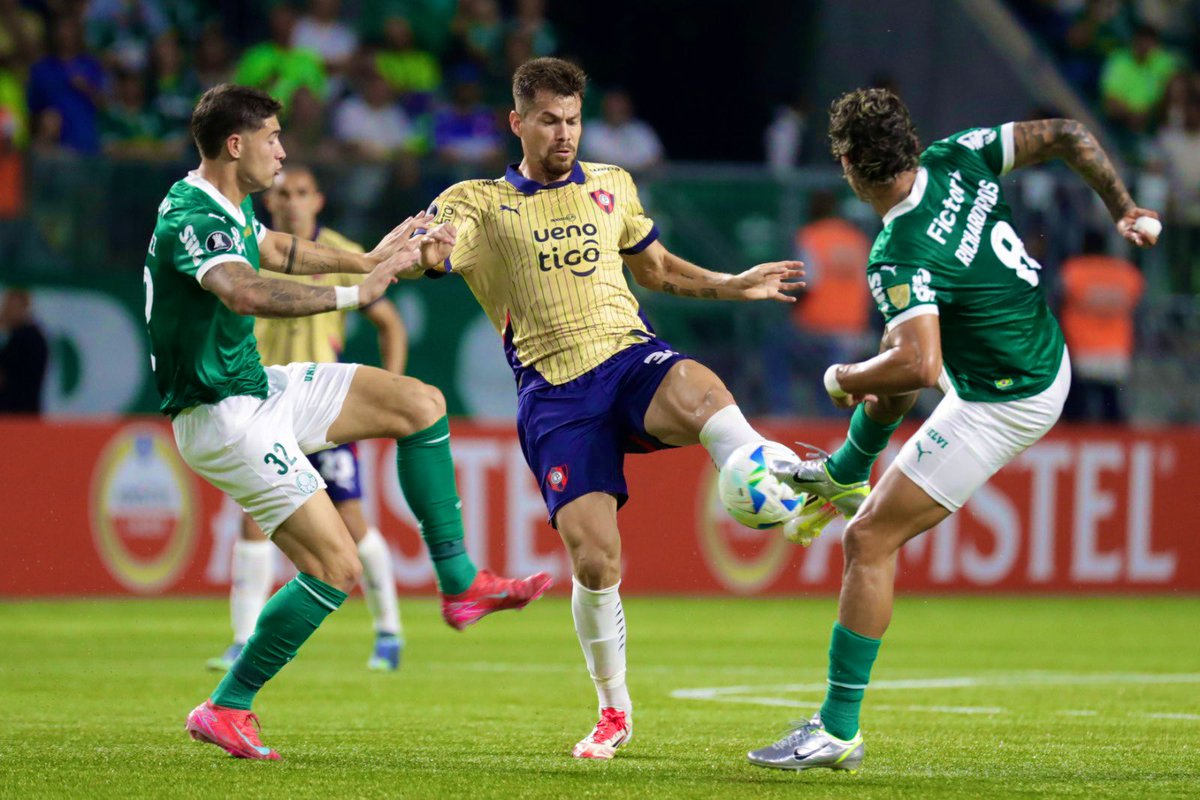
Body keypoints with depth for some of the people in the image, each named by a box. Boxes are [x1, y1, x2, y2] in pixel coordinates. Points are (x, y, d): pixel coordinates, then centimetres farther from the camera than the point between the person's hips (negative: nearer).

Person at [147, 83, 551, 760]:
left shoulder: (232, 206, 7)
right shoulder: (192, 216, -25)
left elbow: (272, 250, 31)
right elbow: (246, 293, -45)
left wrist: (367, 258, 33)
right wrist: (353, 294, -41)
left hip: (260, 387, 10)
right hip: (223, 417, -10)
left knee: (421, 404, 11)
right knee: (337, 568, -14)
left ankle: (459, 583, 16)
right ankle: (227, 709, -3)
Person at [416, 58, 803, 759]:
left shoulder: (611, 187, 18)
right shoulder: (481, 202, 8)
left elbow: (656, 267, 33)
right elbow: (428, 251, -11)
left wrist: (735, 286, 21)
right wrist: (419, 248, -35)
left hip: (632, 358, 2)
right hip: (555, 393, -2)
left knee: (701, 391, -38)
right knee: (595, 560, -13)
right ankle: (614, 711, 7)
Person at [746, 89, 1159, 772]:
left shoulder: (898, 255, -28)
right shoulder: (957, 159, -8)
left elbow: (919, 367, -37)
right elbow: (1069, 136, -2)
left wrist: (845, 379, -18)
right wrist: (1124, 210, 8)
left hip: (1001, 404, -9)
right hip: (1046, 354, 9)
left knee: (869, 542, -6)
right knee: (894, 361, 36)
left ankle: (838, 731, -6)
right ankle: (844, 476, 65)